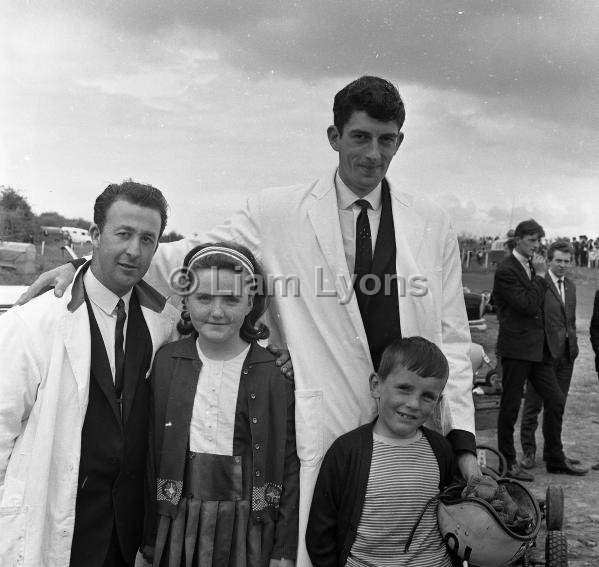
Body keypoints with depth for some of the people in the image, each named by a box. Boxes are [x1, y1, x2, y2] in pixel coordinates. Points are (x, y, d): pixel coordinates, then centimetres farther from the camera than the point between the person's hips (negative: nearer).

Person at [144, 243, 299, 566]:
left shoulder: (277, 372, -7)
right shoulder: (165, 362, -2)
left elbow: (290, 467, -4)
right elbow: (148, 453, 2)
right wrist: (147, 539, 2)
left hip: (250, 533, -1)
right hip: (177, 528, 1)